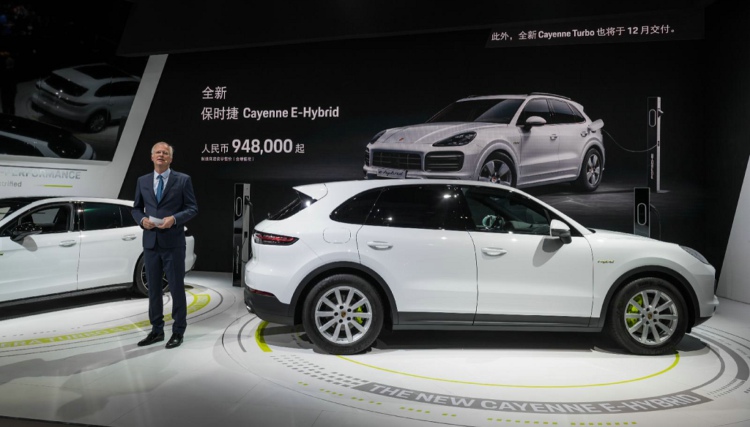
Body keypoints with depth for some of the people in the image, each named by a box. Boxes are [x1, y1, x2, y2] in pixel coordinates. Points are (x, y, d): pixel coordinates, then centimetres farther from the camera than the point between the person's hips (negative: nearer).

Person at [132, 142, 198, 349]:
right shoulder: (142, 181, 10)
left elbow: (192, 208, -3)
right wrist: (142, 219, -7)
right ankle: (156, 330, 23)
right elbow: (136, 208, 15)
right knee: (153, 288, 11)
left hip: (173, 243, -4)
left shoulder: (183, 180, -1)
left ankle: (178, 332, 13)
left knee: (176, 287, 2)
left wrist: (174, 219, -19)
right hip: (150, 242, 4)